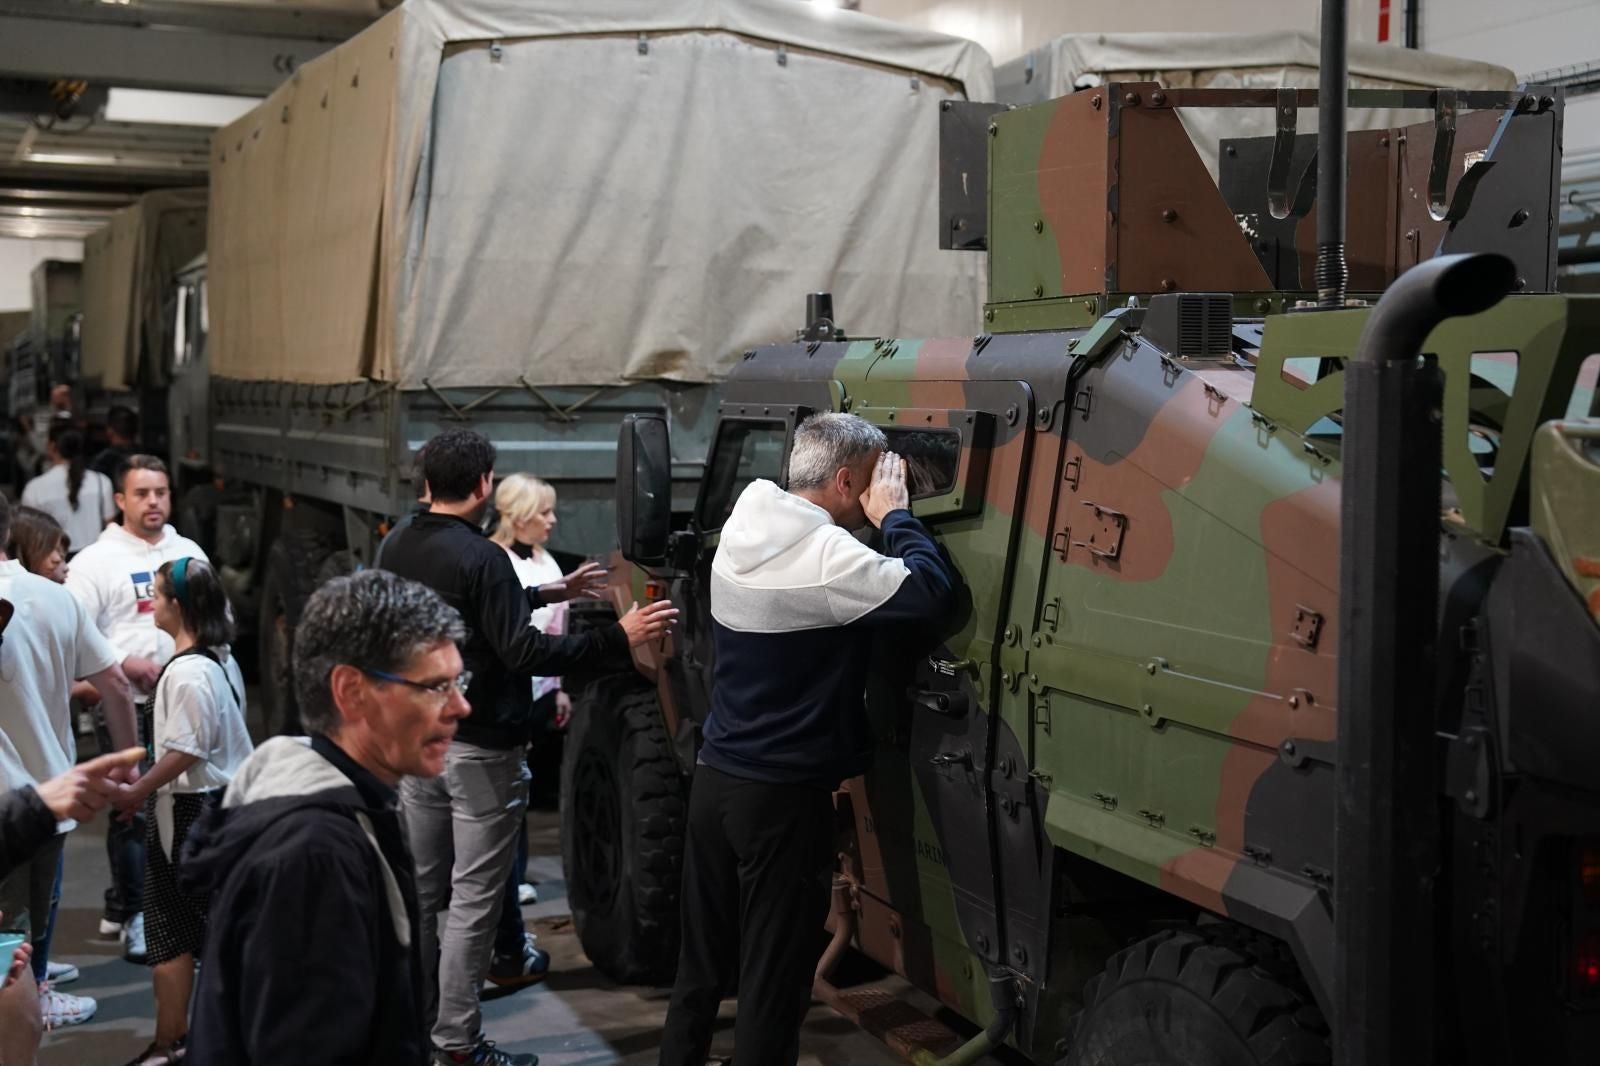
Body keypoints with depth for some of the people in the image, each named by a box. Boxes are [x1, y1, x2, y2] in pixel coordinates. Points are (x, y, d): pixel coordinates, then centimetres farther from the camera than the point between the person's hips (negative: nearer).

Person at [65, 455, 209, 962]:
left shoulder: (190, 552, 11)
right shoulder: (96, 560, -4)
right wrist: (128, 665, -18)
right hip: (129, 705, -5)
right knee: (132, 809, -3)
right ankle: (133, 913, 10)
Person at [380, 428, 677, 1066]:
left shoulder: (396, 549, 5)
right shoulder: (479, 556, -19)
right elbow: (523, 654, -24)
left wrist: (547, 594, 23)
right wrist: (618, 638, -24)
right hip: (478, 749, -8)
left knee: (420, 890, 16)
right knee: (473, 900, 1)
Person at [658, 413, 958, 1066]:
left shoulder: (740, 535, 6)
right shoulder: (826, 555, -19)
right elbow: (932, 593, -24)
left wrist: (881, 518, 9)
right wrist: (894, 515, -9)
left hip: (714, 778, 8)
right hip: (782, 797, -8)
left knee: (701, 961, 19)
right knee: (773, 978, 3)